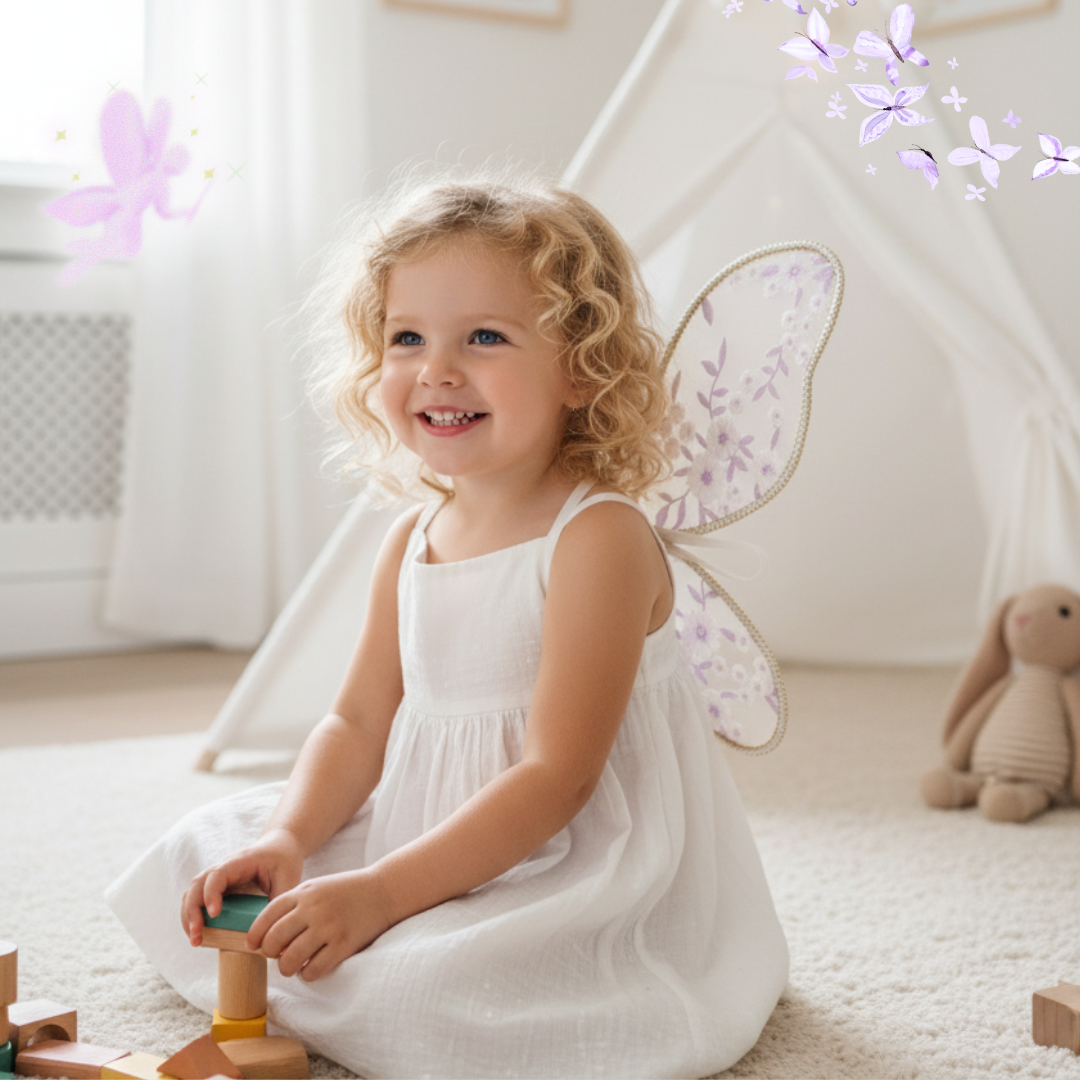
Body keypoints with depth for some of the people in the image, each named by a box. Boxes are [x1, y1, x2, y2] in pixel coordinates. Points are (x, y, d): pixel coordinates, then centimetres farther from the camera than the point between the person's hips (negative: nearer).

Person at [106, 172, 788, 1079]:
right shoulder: (413, 542, 5)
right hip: (431, 847, 8)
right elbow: (359, 722, 9)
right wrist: (287, 841, -11)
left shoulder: (598, 538, -20)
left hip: (573, 871, -8)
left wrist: (379, 892, -29)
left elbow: (556, 778, -24)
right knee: (200, 858, 7)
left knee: (432, 991, -34)